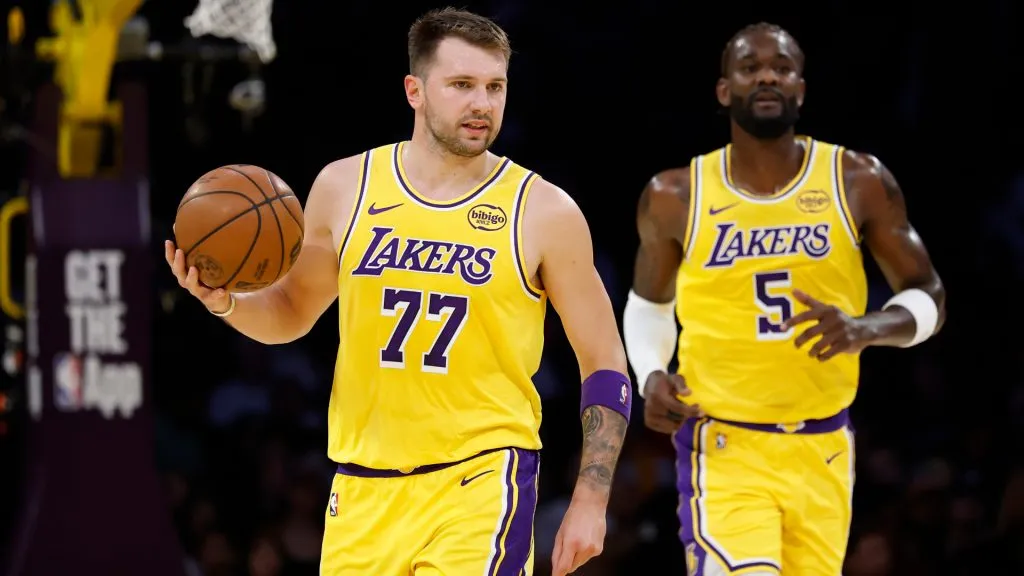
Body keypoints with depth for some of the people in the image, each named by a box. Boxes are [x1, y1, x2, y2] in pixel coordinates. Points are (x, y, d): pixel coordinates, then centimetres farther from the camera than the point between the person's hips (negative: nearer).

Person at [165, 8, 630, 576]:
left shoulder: (544, 213, -3)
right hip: (364, 485, 3)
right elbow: (293, 311, 19)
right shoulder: (345, 187, 4)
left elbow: (605, 366, 3)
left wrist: (589, 504, -4)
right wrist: (226, 301, -3)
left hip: (480, 479, -3)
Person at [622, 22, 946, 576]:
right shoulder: (676, 198, -1)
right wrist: (650, 375, -4)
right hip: (724, 447, -2)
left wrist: (866, 329, -17)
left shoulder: (858, 183, -2)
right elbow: (648, 304, 17)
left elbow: (927, 297, 4)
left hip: (822, 451, 2)